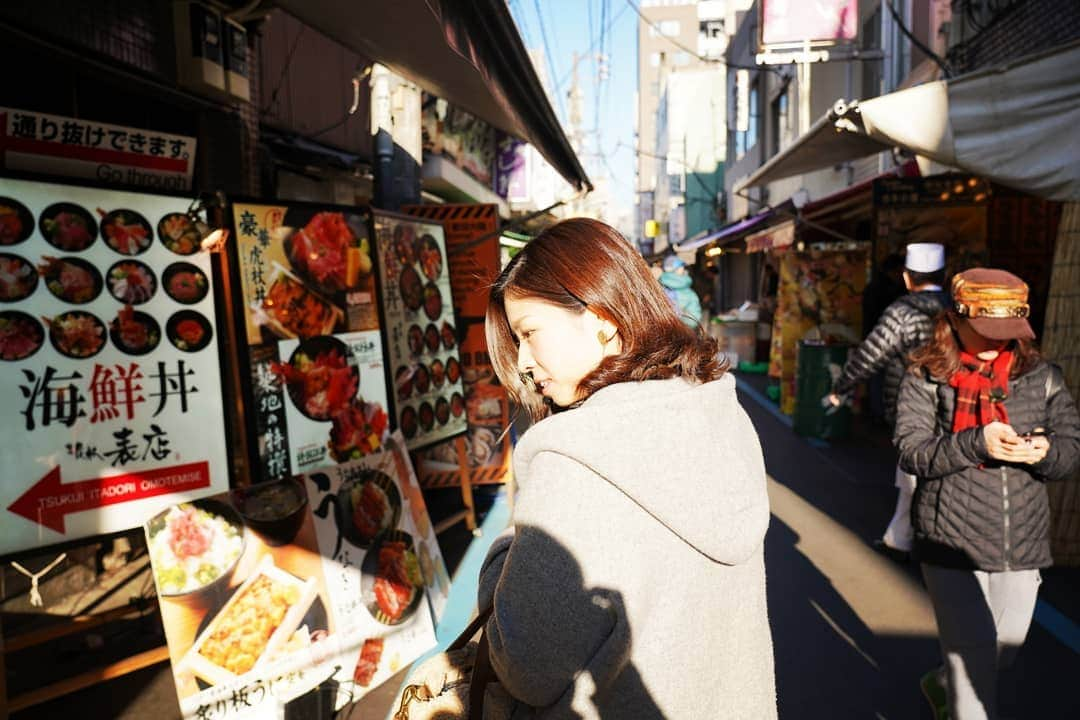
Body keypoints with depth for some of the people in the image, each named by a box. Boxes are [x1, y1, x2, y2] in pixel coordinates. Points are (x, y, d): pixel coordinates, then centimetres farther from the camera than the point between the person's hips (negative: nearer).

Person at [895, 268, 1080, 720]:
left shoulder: (1041, 377, 4)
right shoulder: (926, 378, -7)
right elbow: (911, 452, -15)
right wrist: (978, 442, -28)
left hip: (1021, 545, 5)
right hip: (953, 544, -4)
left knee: (1005, 651, 20)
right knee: (972, 656, 0)